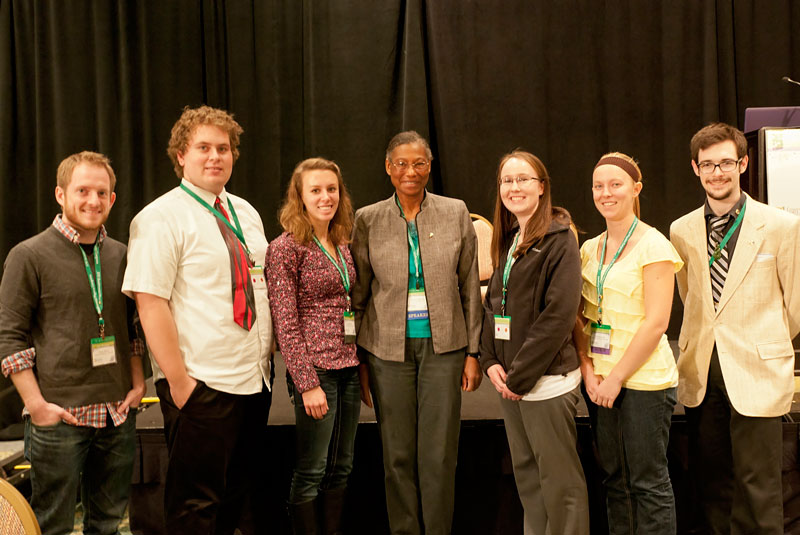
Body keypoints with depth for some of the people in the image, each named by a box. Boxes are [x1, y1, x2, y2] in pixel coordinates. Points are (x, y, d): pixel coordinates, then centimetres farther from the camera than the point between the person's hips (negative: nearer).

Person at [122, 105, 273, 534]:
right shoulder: (161, 217, -10)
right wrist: (178, 380, -19)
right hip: (200, 386, -7)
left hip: (255, 380, 7)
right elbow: (149, 303, -16)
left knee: (243, 492, 18)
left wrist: (266, 360, 10)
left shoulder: (245, 213, 13)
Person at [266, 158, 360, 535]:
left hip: (349, 367, 7)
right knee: (311, 471, 2)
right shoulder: (286, 248, -8)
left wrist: (362, 366, 12)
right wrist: (307, 383, -16)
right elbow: (285, 324, -12)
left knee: (341, 468, 13)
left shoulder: (341, 244, 12)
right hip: (315, 369, -7)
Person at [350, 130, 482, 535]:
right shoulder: (368, 220, 2)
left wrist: (473, 351, 3)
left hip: (442, 345, 0)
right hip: (388, 346, 0)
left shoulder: (456, 213, 3)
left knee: (439, 453, 2)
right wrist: (356, 360, 4)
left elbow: (470, 288, 6)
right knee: (398, 454, 7)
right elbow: (358, 293, 6)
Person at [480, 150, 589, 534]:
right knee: (525, 473, 16)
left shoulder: (559, 239, -10)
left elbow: (558, 315, -17)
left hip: (546, 379, -7)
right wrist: (492, 362, 0)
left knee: (558, 481, 1)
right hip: (510, 378, 8)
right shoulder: (507, 241, 13)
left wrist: (520, 374, -16)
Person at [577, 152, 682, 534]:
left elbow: (656, 323, -14)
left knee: (648, 483, 3)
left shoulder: (653, 245, -8)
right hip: (601, 381, 6)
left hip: (644, 379, -6)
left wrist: (617, 377, -14)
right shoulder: (589, 249, 10)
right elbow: (581, 317, 11)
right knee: (614, 479, 13)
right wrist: (589, 370, -3)